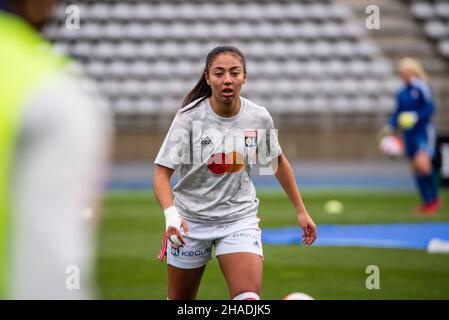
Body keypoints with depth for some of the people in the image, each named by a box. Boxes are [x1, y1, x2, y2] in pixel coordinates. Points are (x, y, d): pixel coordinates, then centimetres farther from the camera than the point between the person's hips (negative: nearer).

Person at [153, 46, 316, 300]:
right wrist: (171, 213, -34)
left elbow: (278, 162, 12)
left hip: (240, 219, 1)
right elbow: (162, 173, -16)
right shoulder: (189, 117, -14)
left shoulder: (260, 117, -6)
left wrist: (301, 211, 13)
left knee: (249, 298, -21)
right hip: (191, 221, -1)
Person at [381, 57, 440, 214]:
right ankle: (427, 202, 16)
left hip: (423, 131, -7)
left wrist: (416, 116, -23)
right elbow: (398, 112, 17)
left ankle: (434, 198, -3)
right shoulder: (401, 92, 10)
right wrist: (391, 126, 4)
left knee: (422, 163, -22)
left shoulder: (421, 88, -9)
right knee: (415, 168, 6)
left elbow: (430, 108, -12)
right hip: (408, 134, 7)